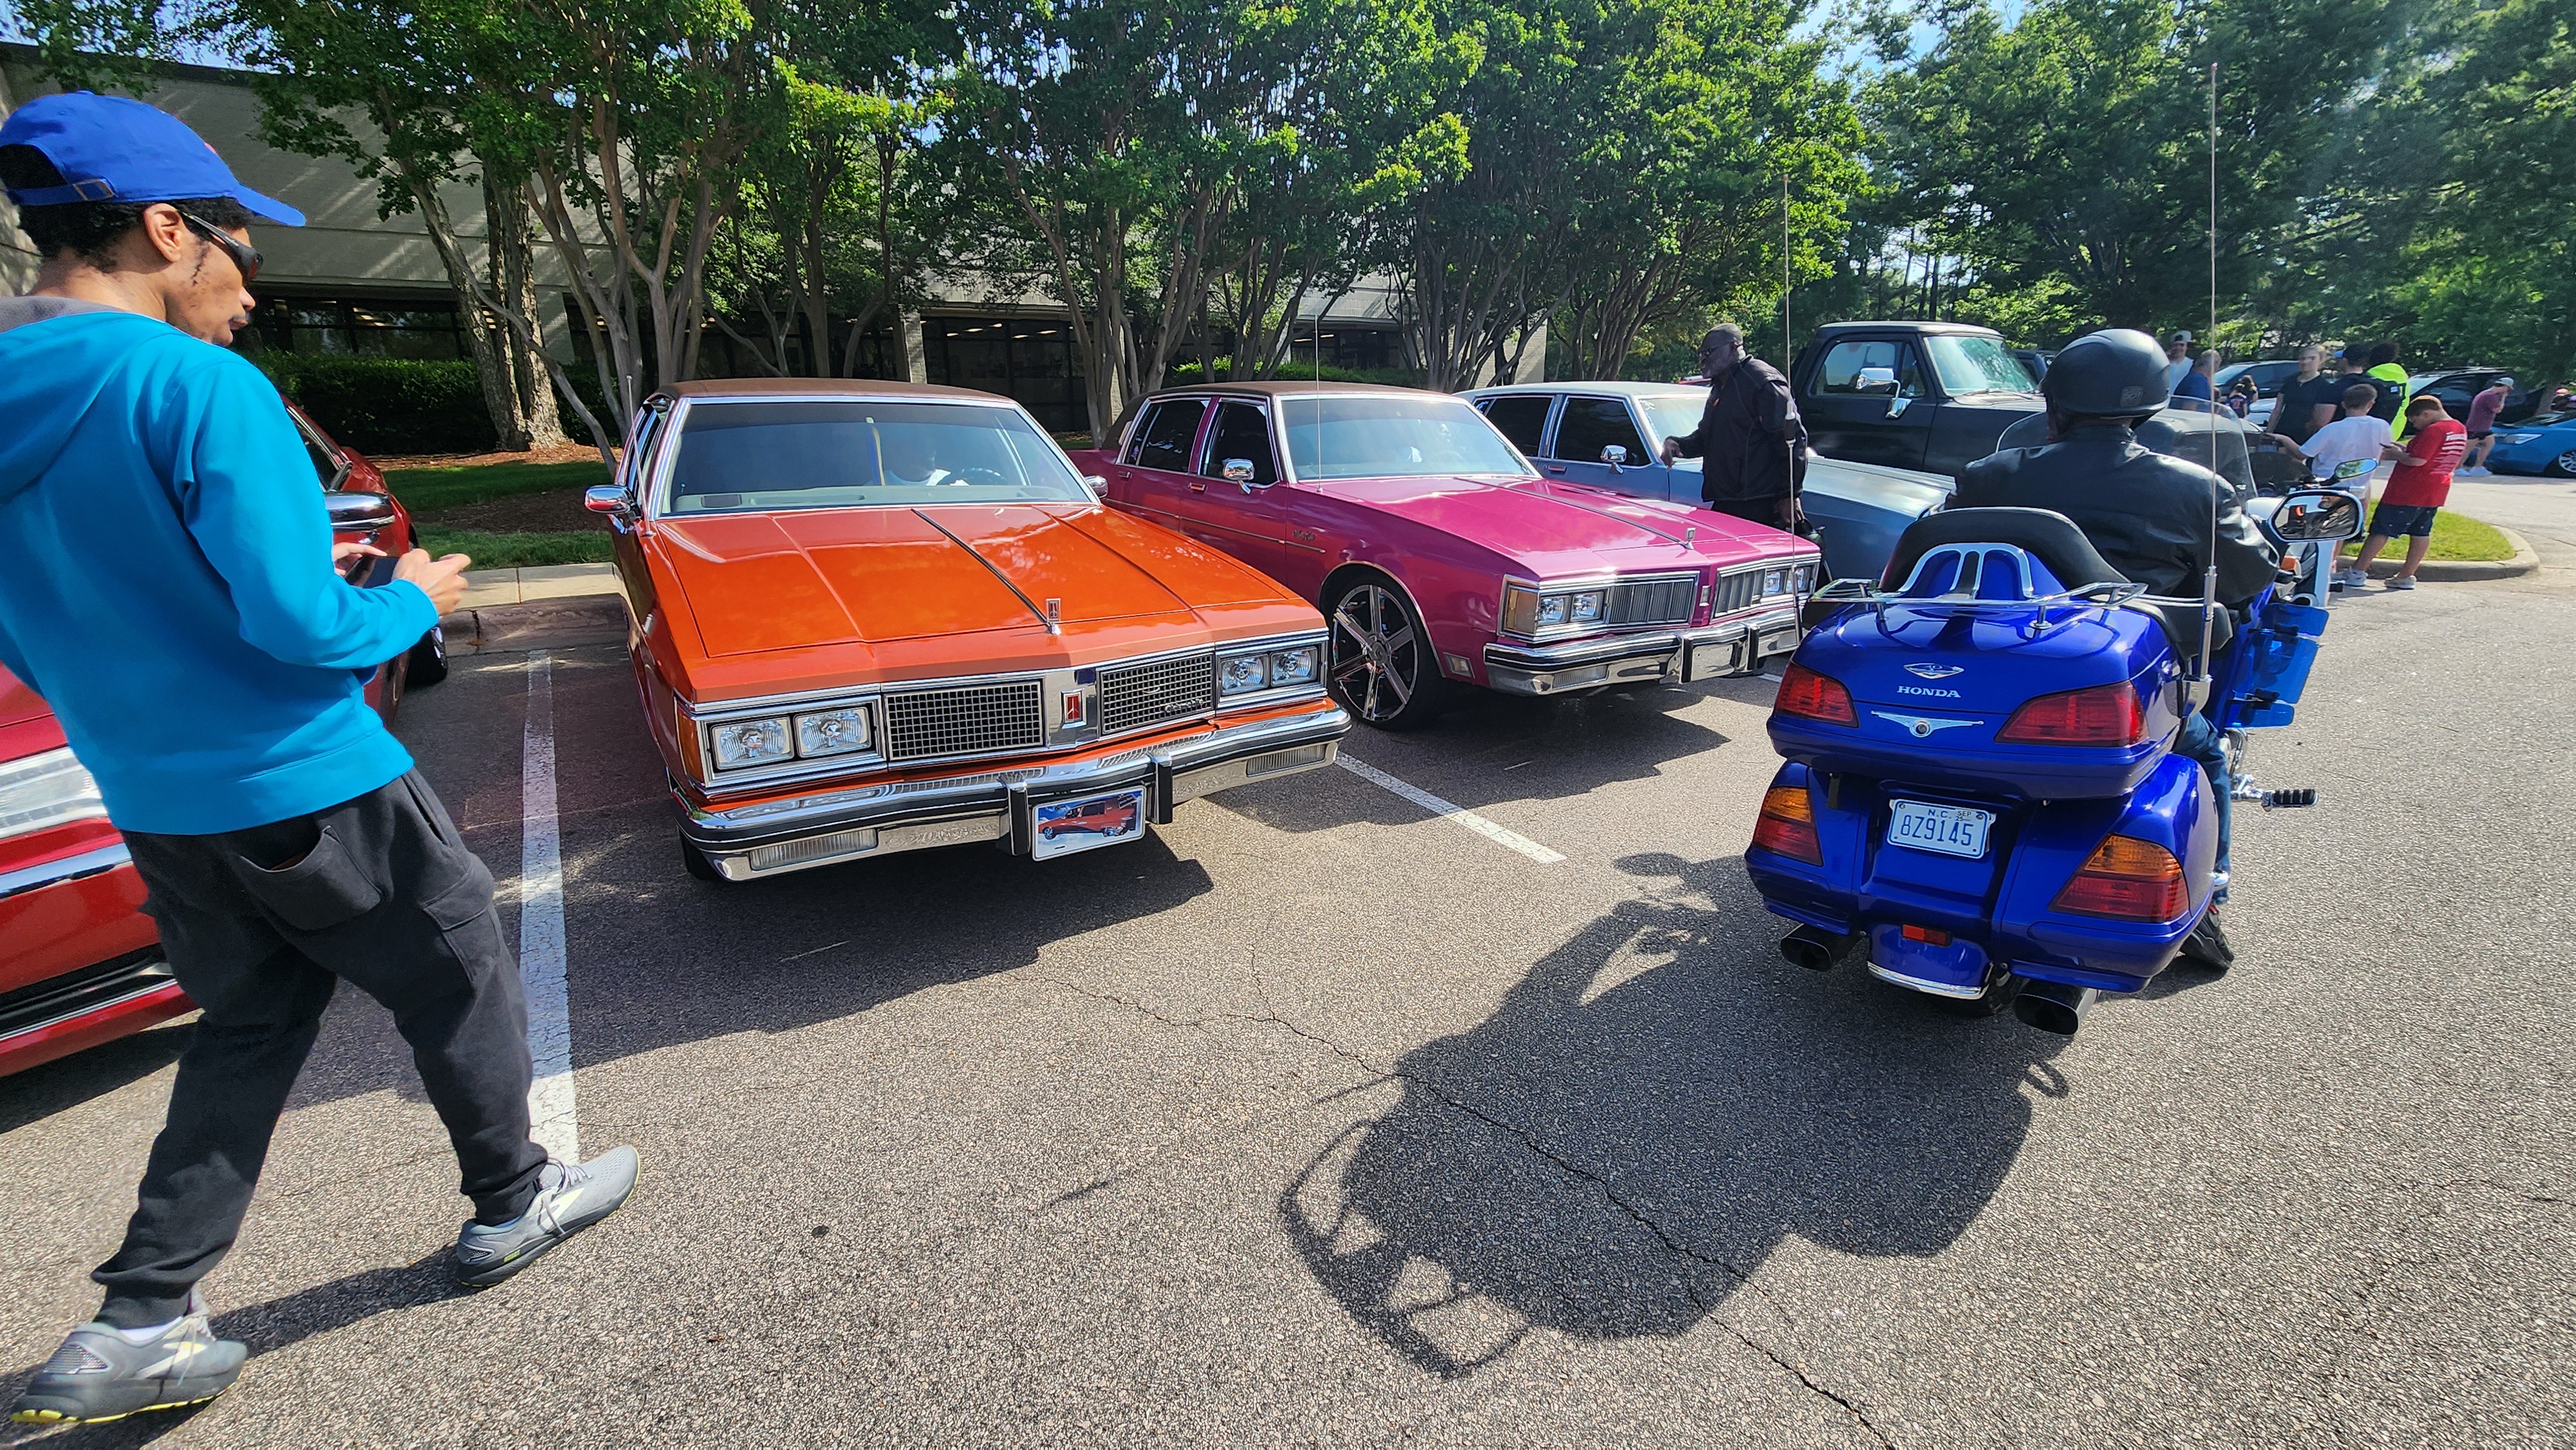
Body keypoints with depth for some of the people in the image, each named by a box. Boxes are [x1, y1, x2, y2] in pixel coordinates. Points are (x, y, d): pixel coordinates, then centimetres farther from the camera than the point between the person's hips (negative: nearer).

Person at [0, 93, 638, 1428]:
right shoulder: (200, 388, -20)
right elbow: (301, 622, -24)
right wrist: (414, 602, -4)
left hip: (154, 809, 7)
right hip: (307, 794, -7)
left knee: (248, 1027, 21)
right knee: (460, 994, 12)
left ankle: (139, 1324, 23)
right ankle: (511, 1206, 30)